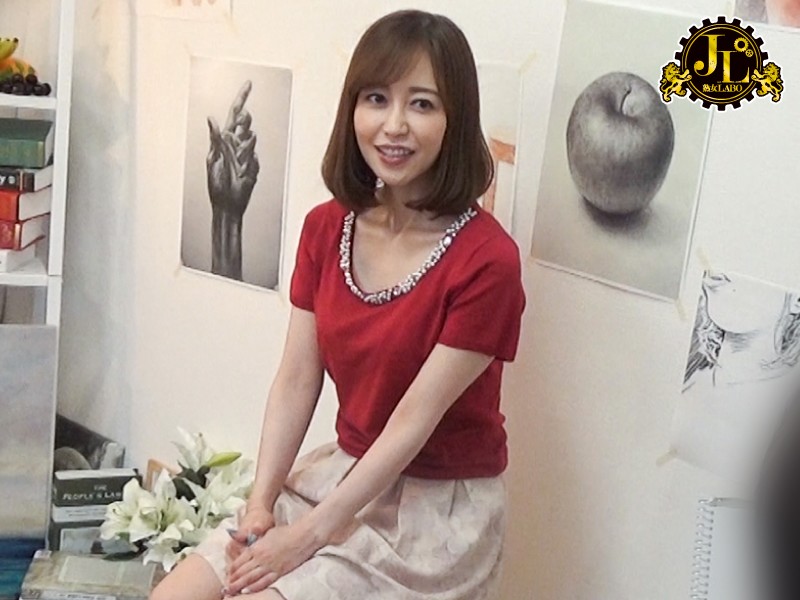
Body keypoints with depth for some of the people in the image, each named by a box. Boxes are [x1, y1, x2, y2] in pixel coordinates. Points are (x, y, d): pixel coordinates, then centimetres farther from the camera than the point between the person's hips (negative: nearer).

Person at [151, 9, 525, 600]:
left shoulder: (486, 259, -21)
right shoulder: (326, 227, 0)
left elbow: (415, 418, -20)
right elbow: (296, 379, -1)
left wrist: (309, 535, -17)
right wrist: (262, 502, -11)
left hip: (439, 510, -5)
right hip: (344, 472, 6)